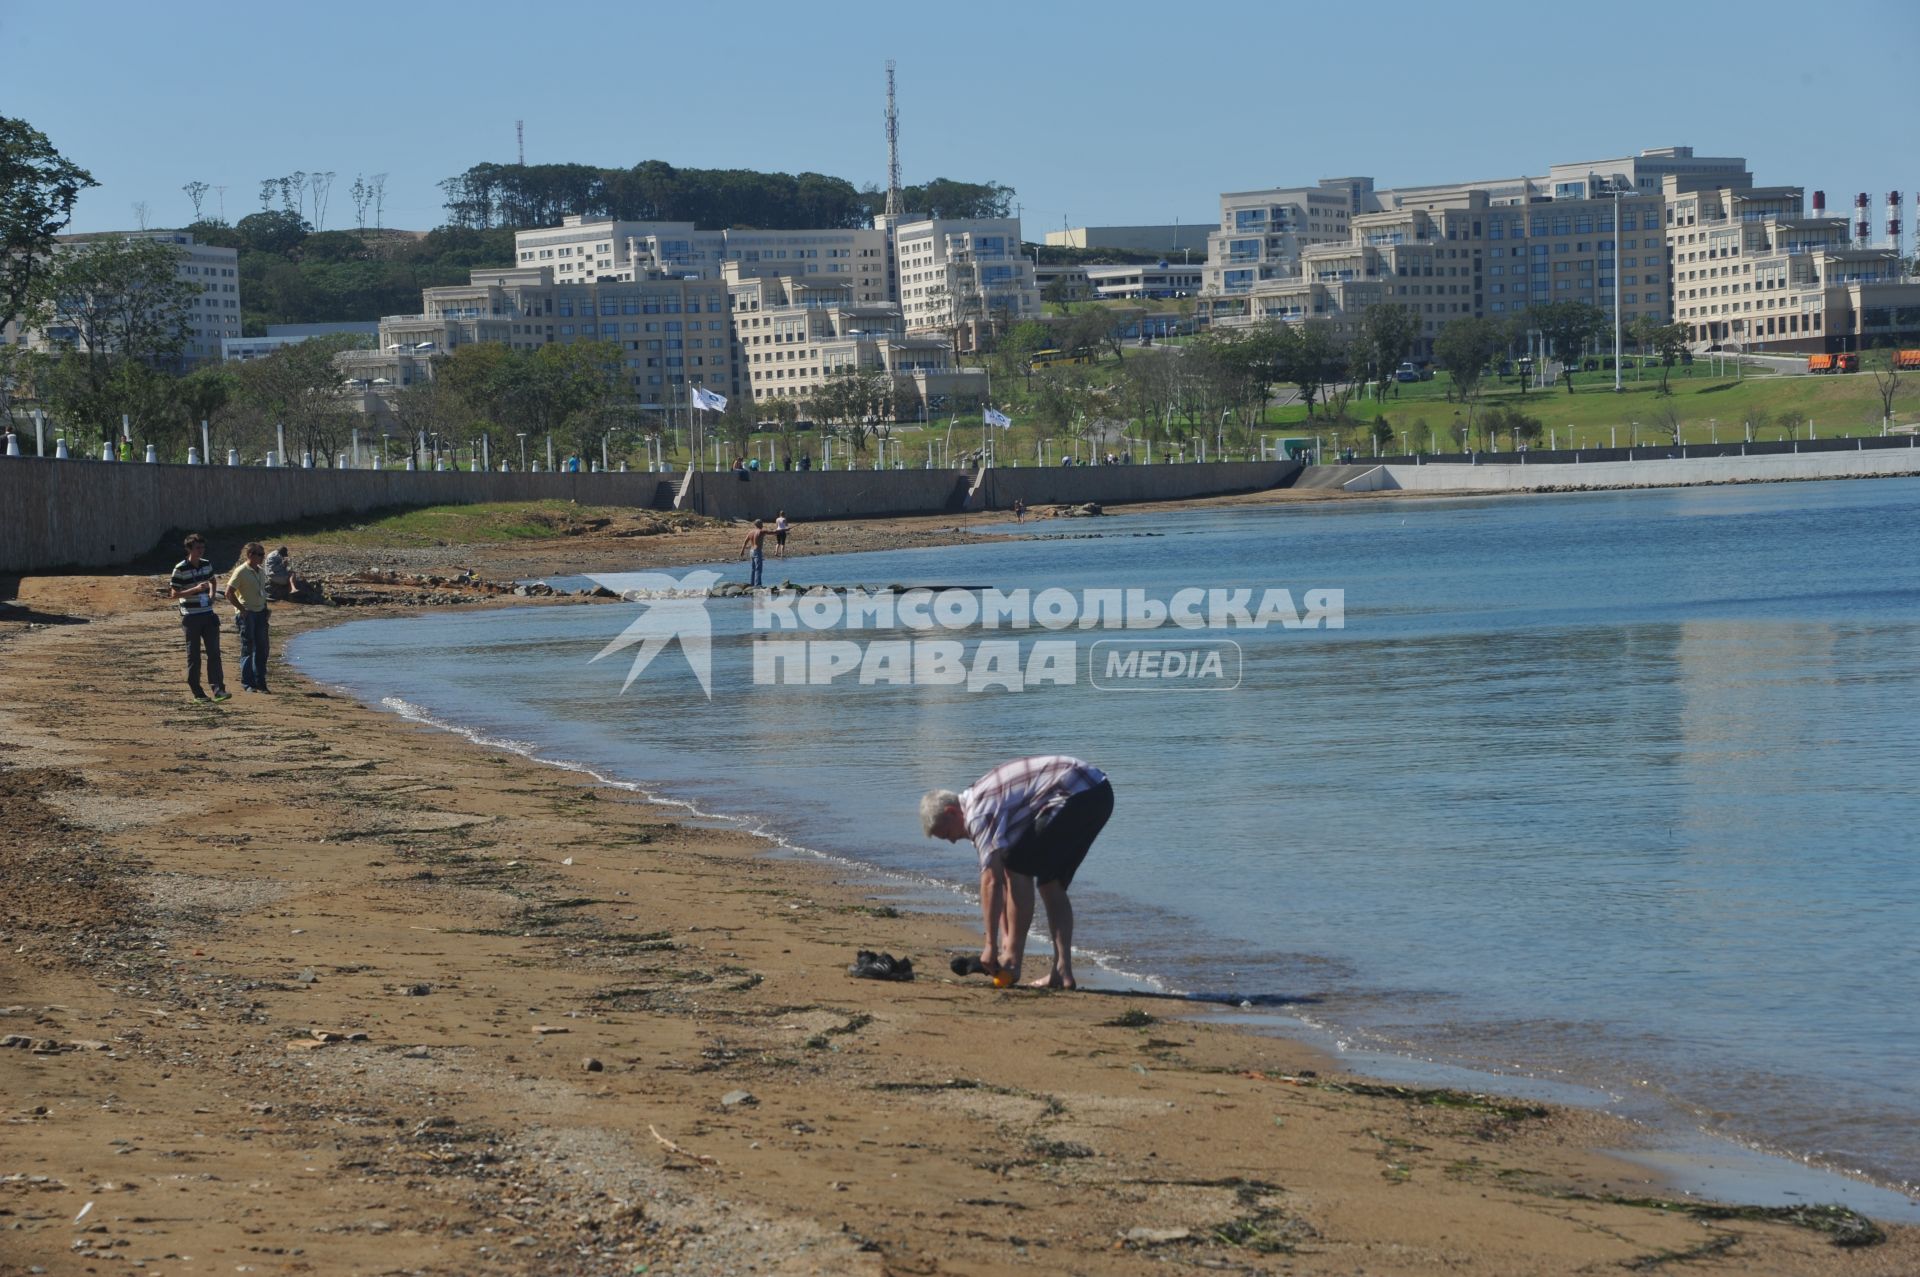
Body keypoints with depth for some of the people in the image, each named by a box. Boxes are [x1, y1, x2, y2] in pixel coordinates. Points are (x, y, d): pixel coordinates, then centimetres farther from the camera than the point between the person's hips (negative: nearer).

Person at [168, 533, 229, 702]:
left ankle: (218, 689, -7)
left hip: (208, 614, 5)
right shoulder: (180, 568, -11)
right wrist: (196, 589, -24)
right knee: (194, 656, 2)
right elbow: (175, 594, -14)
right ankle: (197, 692, 9)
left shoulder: (207, 565, 7)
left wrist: (211, 594, 10)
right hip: (190, 617, -5)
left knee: (214, 653, -3)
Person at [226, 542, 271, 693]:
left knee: (261, 648, 8)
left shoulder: (261, 571, 10)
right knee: (248, 649, -2)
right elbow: (229, 593, -14)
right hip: (246, 614, -7)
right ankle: (247, 683, 5)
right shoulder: (241, 571, -13)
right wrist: (242, 609, -14)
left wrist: (265, 608, 12)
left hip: (260, 613, 7)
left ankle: (260, 682, 16)